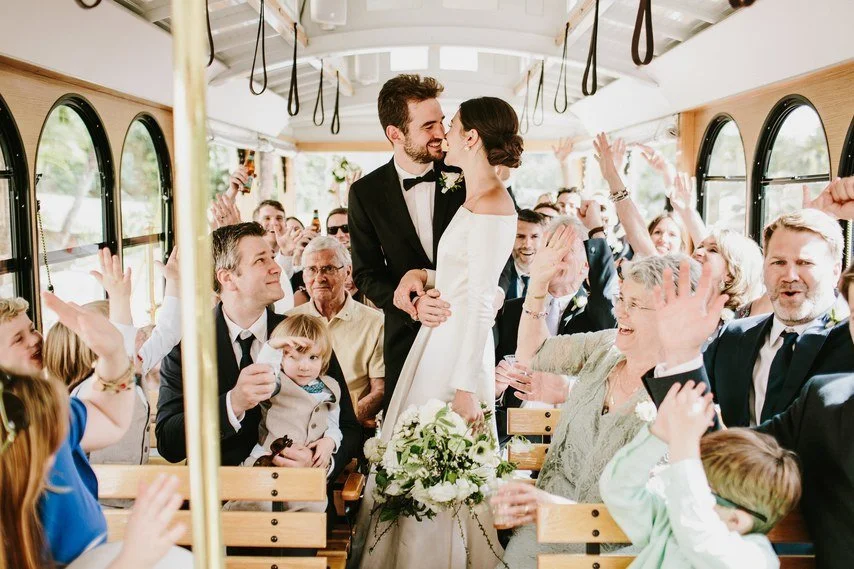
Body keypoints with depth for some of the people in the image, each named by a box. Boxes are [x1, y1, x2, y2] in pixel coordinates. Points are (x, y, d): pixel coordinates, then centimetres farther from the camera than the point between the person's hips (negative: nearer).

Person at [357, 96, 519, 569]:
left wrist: (465, 387, -20)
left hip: (458, 349, -9)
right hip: (440, 340, 9)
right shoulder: (475, 198, 11)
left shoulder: (490, 203, -18)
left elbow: (480, 304, -20)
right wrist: (419, 274, 2)